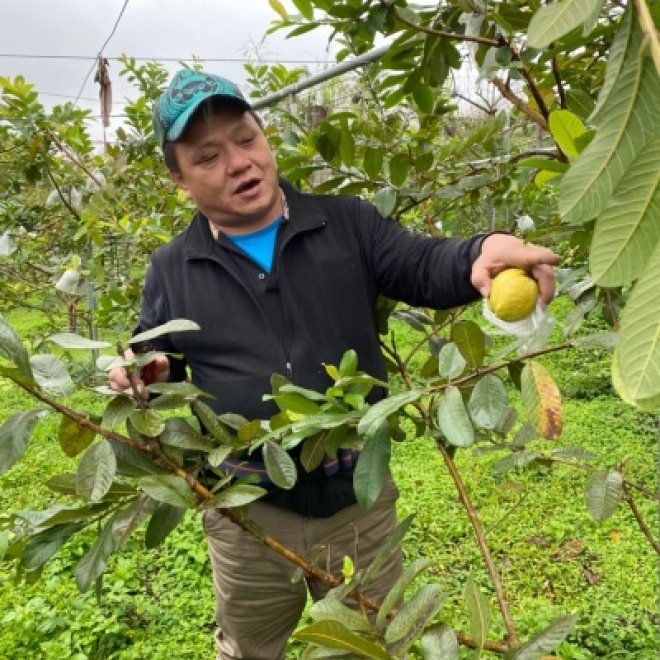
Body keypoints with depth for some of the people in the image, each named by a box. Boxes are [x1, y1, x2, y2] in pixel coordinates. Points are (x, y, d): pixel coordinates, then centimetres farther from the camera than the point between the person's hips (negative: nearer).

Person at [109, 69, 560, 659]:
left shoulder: (348, 223, -3)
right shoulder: (171, 272, 0)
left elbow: (423, 268, -12)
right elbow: (156, 375, 9)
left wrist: (482, 253, -34)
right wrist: (139, 384, -15)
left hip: (360, 499, 0)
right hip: (248, 514, 1)